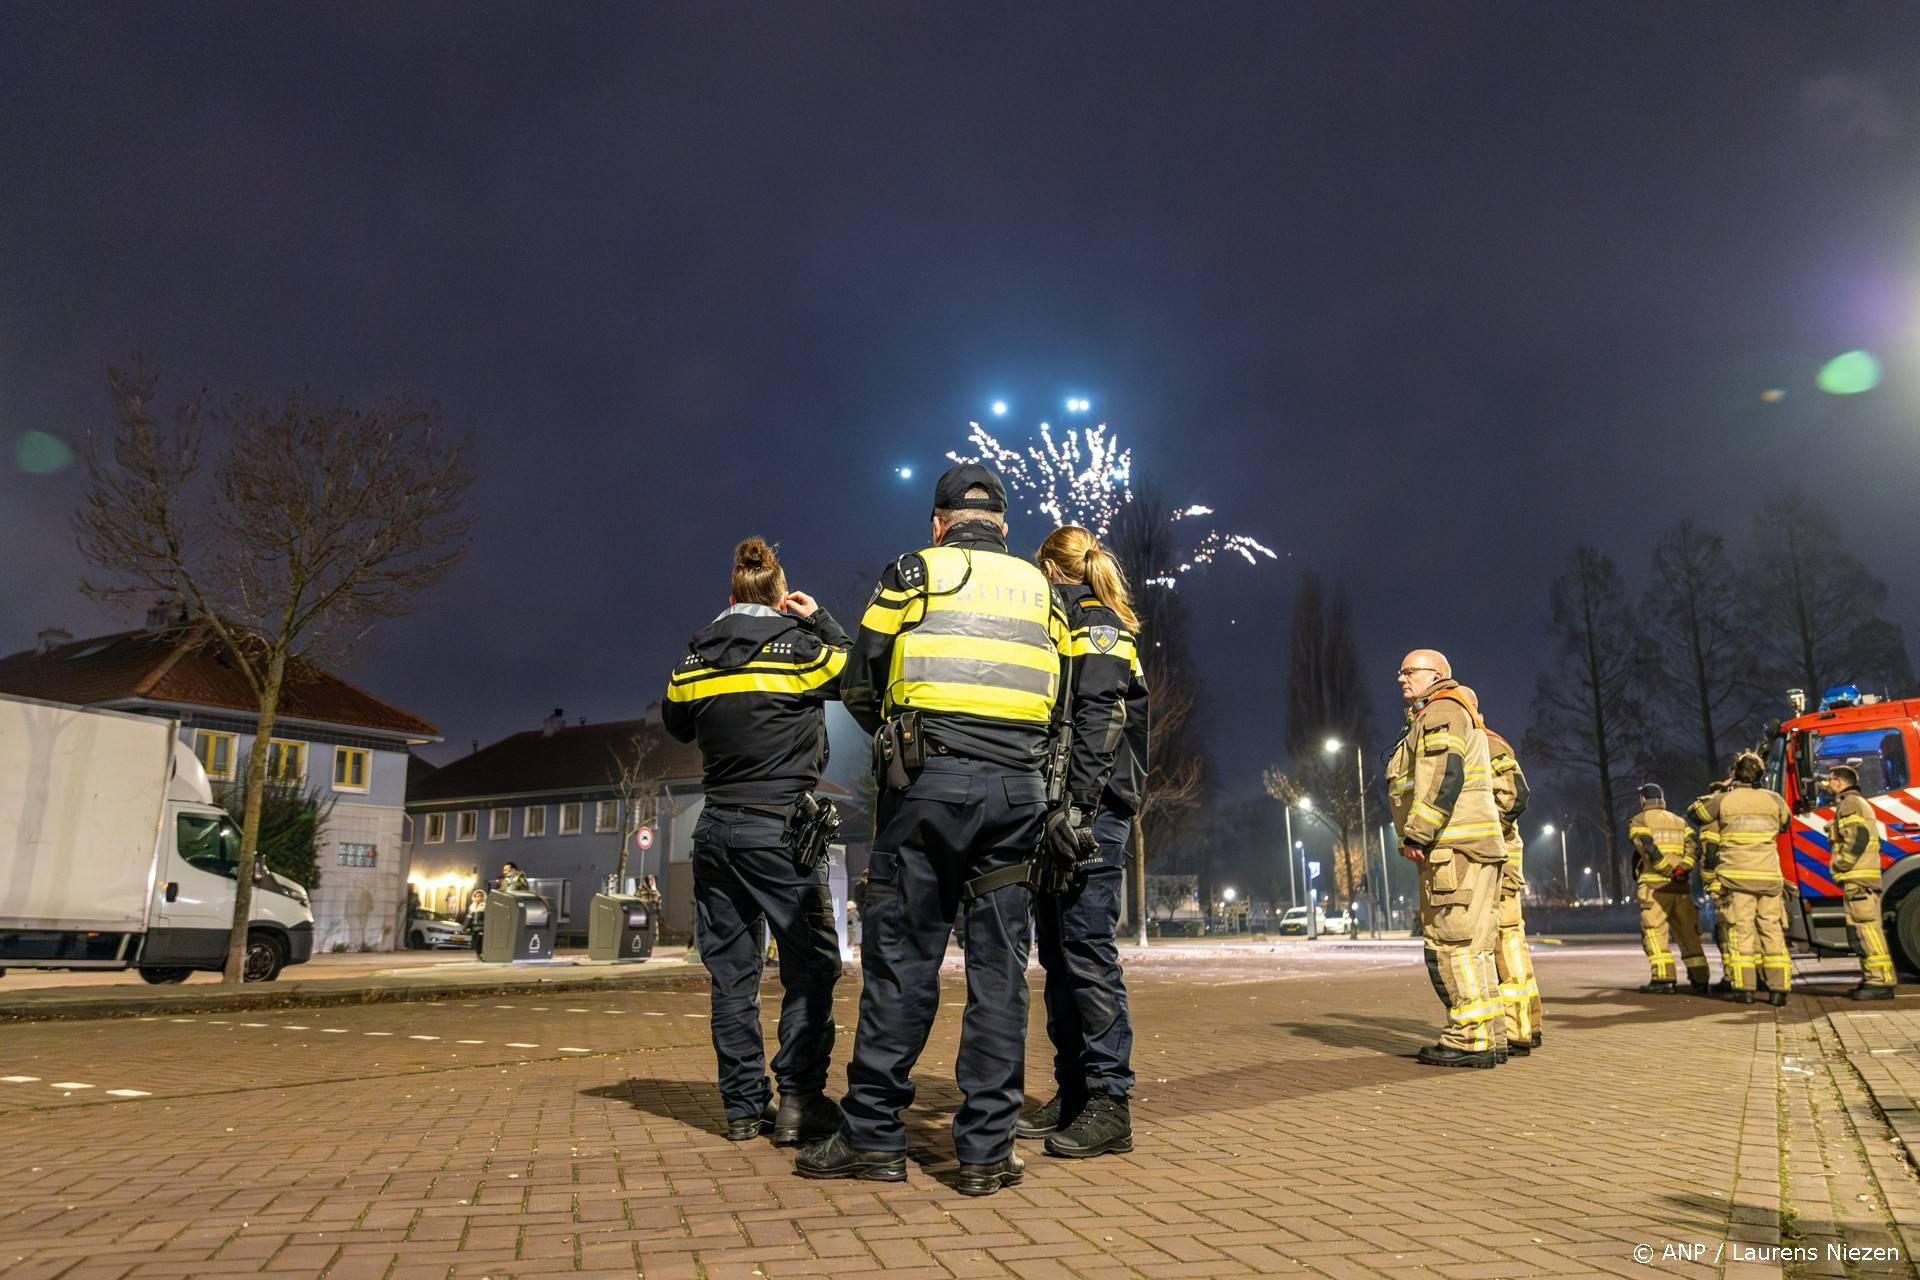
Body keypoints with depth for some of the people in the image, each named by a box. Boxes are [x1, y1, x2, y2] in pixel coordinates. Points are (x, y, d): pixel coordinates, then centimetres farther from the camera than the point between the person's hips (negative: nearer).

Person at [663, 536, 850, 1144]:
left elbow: (676, 722, 23)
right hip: (779, 829, -5)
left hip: (717, 830, 5)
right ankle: (798, 1098, -1)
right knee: (810, 963, 3)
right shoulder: (799, 646, -6)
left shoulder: (696, 658, 7)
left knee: (732, 970, 9)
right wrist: (821, 620, 15)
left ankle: (744, 1105, 13)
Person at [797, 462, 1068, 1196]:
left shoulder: (913, 573, 7)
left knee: (901, 957, 3)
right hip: (1017, 789, 3)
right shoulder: (1040, 589, 17)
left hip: (929, 779, -2)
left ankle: (874, 1135, 8)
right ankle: (987, 1149, 7)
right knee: (999, 967, 4)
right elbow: (1060, 703, 13)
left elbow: (861, 686, 6)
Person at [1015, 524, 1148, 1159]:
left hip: (1091, 809, -9)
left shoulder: (1095, 620, -2)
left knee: (1087, 948, -10)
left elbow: (1099, 717, -14)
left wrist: (1078, 806, -21)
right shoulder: (1061, 622, 25)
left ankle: (1109, 1103, -5)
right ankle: (1072, 1094, 15)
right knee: (1057, 953, 9)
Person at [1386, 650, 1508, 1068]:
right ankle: (1490, 1037, 13)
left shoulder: (1441, 712, -6)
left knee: (1452, 944, -10)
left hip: (1453, 848, -10)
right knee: (1471, 947, 11)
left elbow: (1445, 775, -19)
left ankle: (1470, 1039, -9)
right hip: (1472, 848, 10)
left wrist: (1416, 835, -19)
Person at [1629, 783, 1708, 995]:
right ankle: (1699, 979, 9)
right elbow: (1695, 845, 0)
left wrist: (1670, 870, -10)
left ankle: (1664, 979, -13)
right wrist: (1684, 867, -10)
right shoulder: (1680, 821, 18)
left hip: (1654, 885, -5)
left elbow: (1649, 850, -14)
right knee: (1688, 933, 10)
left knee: (1654, 932, -5)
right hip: (1681, 887, 5)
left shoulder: (1639, 822, 3)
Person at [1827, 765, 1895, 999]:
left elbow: (1857, 836, -19)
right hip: (1863, 877, 11)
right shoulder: (1859, 803, 26)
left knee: (1866, 928, -13)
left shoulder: (1850, 803, -6)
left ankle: (1880, 981, -16)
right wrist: (1842, 867, 20)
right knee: (1863, 930, 11)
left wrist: (1841, 864, -15)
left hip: (1858, 878, -11)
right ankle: (1873, 980, 12)